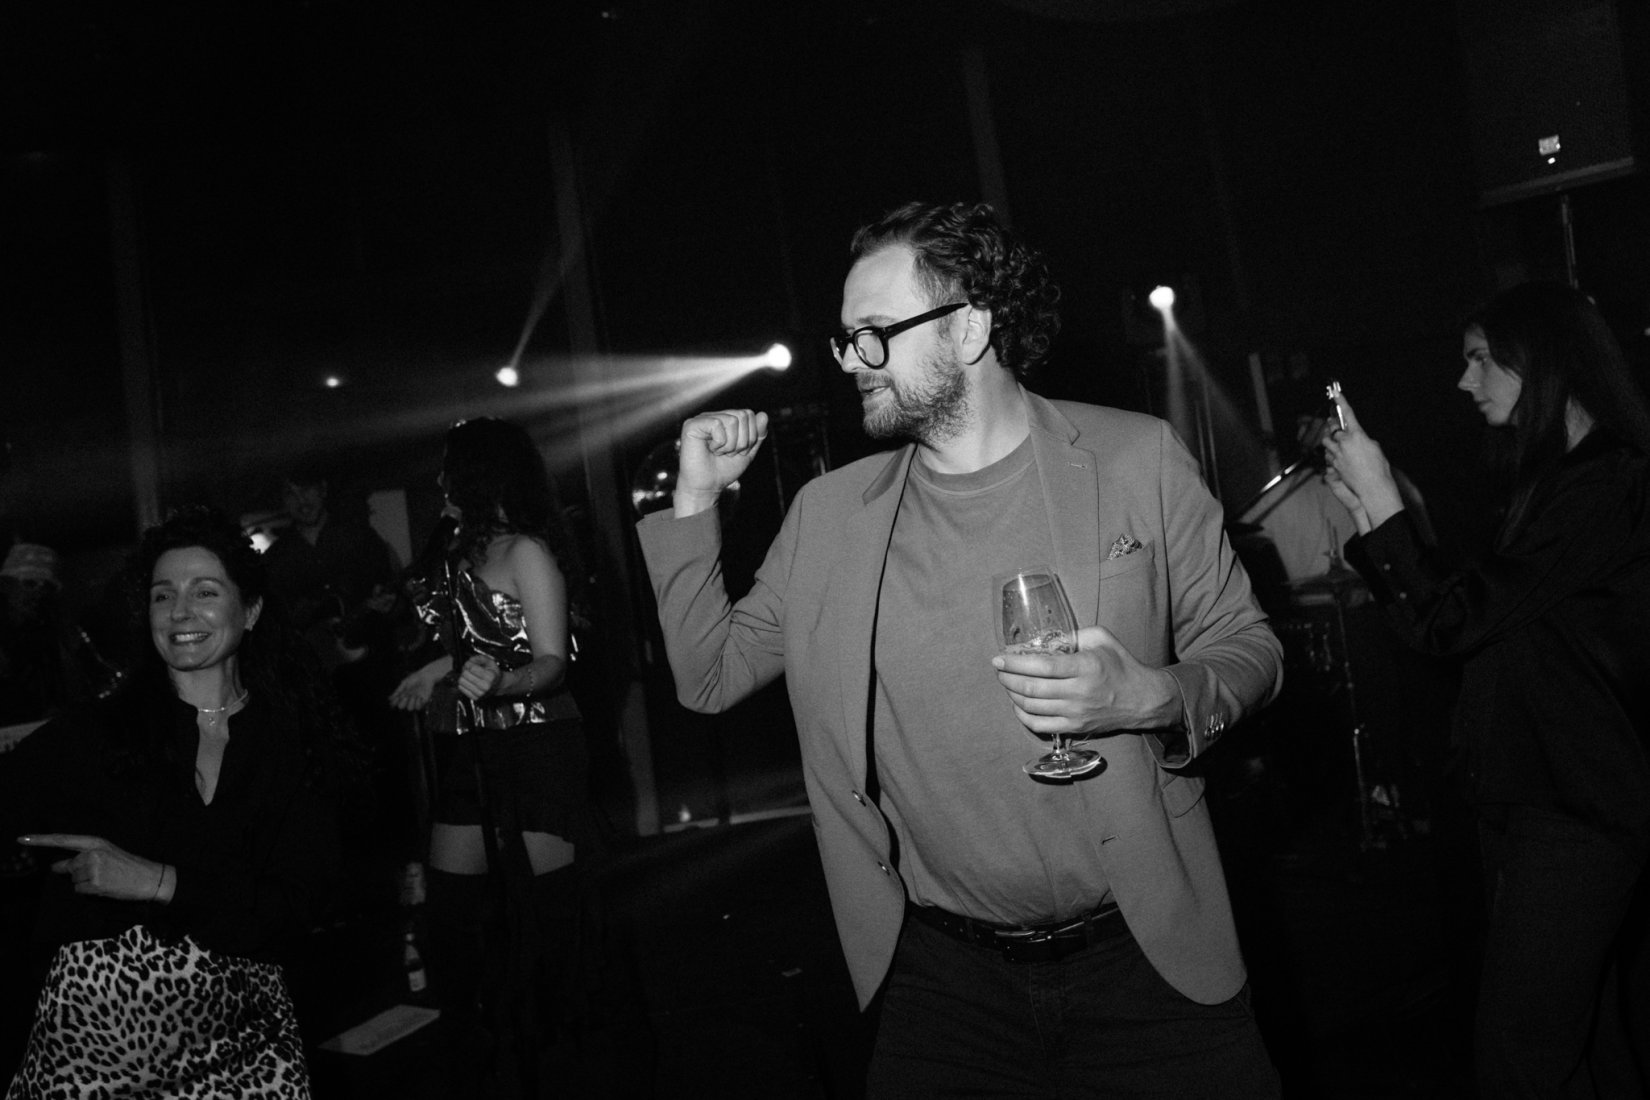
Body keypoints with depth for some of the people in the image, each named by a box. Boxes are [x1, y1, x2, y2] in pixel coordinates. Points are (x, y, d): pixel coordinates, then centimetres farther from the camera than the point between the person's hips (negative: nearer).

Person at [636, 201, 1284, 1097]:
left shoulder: (1134, 458, -5)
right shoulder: (830, 513, 2)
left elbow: (1247, 646, 1)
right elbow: (709, 676, 6)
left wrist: (1151, 696, -20)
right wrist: (695, 501, -3)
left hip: (1147, 956, -1)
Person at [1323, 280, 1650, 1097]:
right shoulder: (1558, 479, 14)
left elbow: (1449, 624, -20)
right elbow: (1478, 612, 12)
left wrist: (1382, 500, -16)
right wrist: (1370, 515, 5)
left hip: (1571, 814, -10)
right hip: (1523, 799, 10)